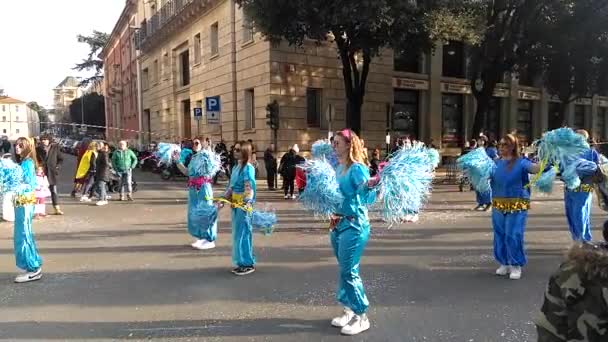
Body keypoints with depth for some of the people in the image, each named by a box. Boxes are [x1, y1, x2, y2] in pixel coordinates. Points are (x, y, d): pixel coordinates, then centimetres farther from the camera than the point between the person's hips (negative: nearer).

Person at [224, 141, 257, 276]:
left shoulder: (248, 168, -12)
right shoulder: (235, 167, 12)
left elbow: (250, 188, -21)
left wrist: (247, 202, -33)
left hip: (243, 205, -9)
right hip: (235, 204, 9)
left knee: (243, 233, -3)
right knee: (237, 233, 14)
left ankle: (249, 264, 8)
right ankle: (242, 262, 24)